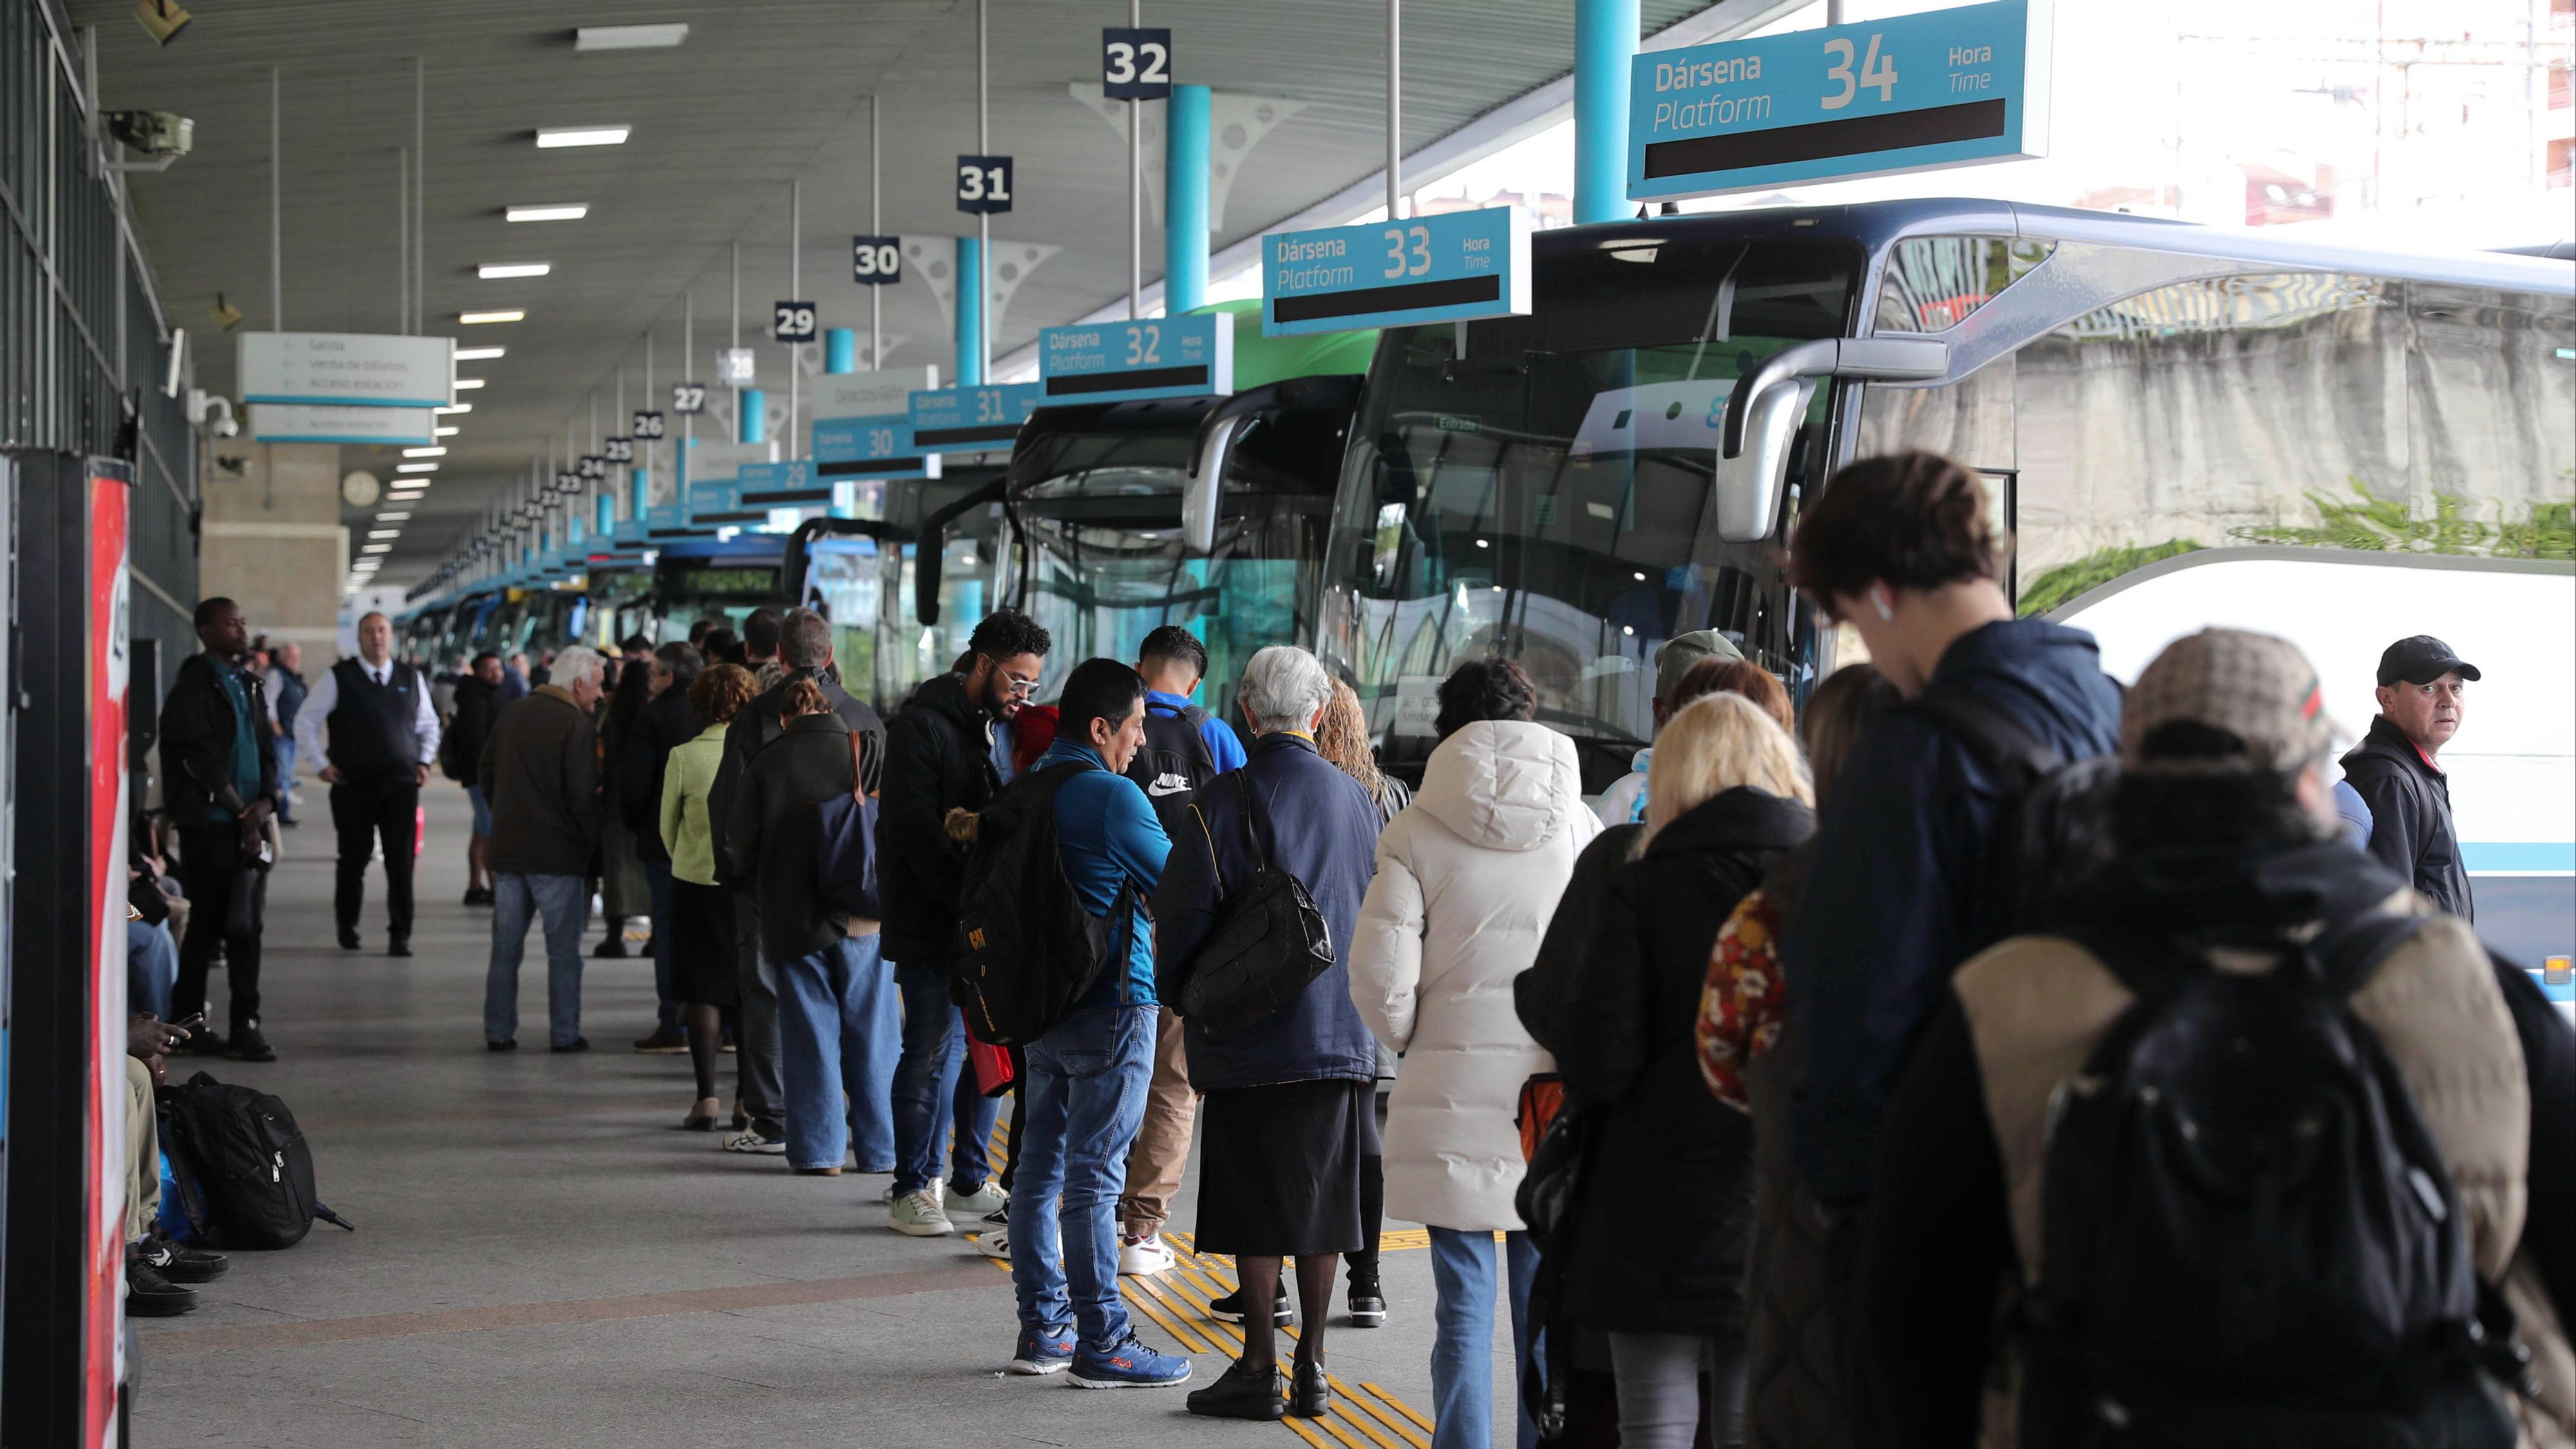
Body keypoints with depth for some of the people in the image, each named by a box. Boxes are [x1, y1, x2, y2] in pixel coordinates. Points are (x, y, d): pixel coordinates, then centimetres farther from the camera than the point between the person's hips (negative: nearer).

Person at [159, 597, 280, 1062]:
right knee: (206, 924, -2)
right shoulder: (193, 687, -7)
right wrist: (240, 812, -10)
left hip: (249, 821, 7)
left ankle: (246, 1025, 6)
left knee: (246, 926, 4)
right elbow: (202, 759, -12)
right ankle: (187, 1024, 6)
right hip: (209, 824, -7)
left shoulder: (250, 686, 17)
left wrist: (266, 800, -2)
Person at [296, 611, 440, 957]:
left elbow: (428, 724, 23)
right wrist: (322, 763, 0)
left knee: (401, 861, -3)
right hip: (353, 784, -2)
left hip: (401, 784, 2)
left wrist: (424, 761, 10)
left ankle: (400, 934, 3)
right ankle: (347, 927, 23)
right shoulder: (338, 678, 1)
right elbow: (306, 721, 5)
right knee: (354, 859, 5)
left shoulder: (411, 679, 10)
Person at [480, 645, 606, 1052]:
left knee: (506, 946, 11)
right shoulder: (577, 725, -12)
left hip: (508, 850, 6)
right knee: (564, 949, 2)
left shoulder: (511, 715, 10)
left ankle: (498, 1031, 12)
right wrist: (595, 840, -3)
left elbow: (487, 774, 16)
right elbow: (582, 796, -16)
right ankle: (564, 1034, 3)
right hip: (557, 853, -6)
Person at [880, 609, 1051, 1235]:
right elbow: (916, 828, -15)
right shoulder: (923, 724, -8)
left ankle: (969, 1181, 18)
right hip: (931, 920, -7)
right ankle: (911, 1191, 3)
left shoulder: (1005, 725, 14)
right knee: (933, 1048, -5)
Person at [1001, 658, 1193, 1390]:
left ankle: (1043, 1328, 17)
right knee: (1094, 1179, -5)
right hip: (1110, 1004, -8)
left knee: (1040, 1168, 11)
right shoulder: (1114, 796, -14)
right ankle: (1102, 1343, -1)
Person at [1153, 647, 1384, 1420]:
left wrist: (1182, 1005, 6)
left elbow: (1179, 920, -10)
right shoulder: (1357, 799, 5)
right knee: (1321, 1203, 10)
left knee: (1256, 1211, 1)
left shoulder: (1222, 803, -10)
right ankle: (1311, 1368, 13)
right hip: (1342, 1036, 4)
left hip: (1250, 1038, -4)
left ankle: (1260, 1368, 3)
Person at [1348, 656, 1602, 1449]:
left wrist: (1413, 1042, 10)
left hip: (1452, 1088, -1)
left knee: (1464, 1306, 3)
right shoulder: (1579, 827, 2)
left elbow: (1380, 973, -8)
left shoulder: (1418, 830, -2)